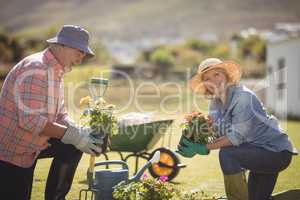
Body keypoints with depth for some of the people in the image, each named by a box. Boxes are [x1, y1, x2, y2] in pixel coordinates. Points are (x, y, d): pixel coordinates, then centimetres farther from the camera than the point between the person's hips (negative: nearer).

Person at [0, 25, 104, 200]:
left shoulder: (56, 70, 6)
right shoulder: (36, 69, -25)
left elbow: (59, 114, 7)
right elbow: (31, 120, -32)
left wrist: (79, 131, -11)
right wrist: (72, 135, -30)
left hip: (32, 145, 9)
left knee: (71, 146, -2)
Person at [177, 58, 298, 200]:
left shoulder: (243, 96, -23)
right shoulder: (215, 102, 2)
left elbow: (236, 137, -27)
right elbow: (217, 132, -3)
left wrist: (203, 149, -26)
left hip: (277, 152, -9)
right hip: (260, 154, 9)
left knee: (227, 154, -27)